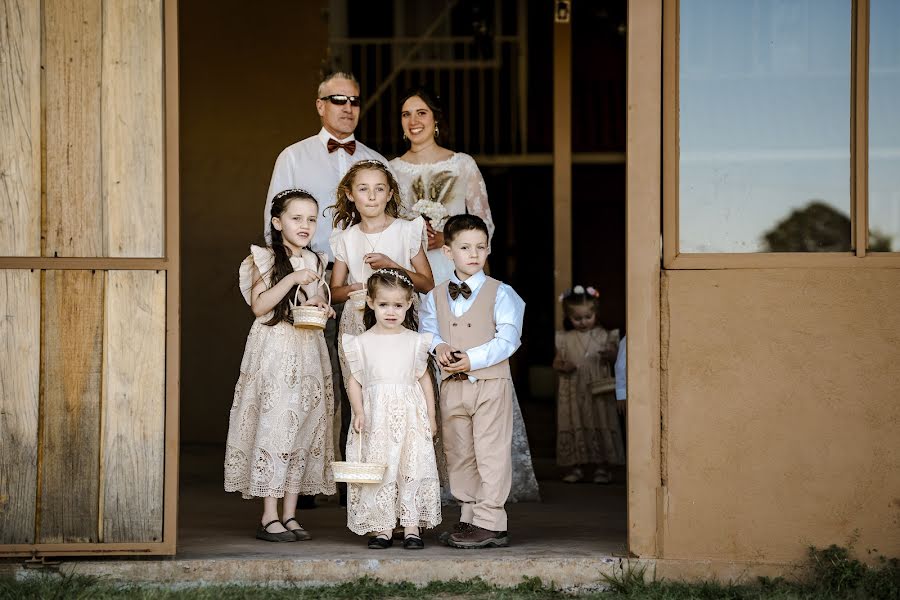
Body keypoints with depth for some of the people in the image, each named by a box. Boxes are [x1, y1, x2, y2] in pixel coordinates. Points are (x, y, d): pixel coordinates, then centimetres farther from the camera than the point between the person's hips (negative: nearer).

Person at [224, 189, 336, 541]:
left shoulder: (314, 263, 14)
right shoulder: (266, 260, -4)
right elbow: (259, 305, -14)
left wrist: (322, 310, 2)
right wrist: (292, 279, -20)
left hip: (308, 352, 6)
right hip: (274, 353, -6)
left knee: (304, 431, 4)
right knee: (273, 426, -9)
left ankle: (290, 515, 9)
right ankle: (269, 518, -6)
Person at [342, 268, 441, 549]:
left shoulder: (415, 341, 6)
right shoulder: (362, 342, 4)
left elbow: (424, 378, 10)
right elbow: (354, 380, 5)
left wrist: (431, 416, 8)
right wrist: (359, 412, -7)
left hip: (410, 414, 0)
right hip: (376, 417, 0)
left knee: (412, 468, -4)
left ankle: (411, 526, 1)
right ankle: (382, 528, 4)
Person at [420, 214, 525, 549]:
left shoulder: (501, 294, -4)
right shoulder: (435, 297, 9)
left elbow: (507, 340, -10)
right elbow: (428, 329, 16)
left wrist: (472, 359, -19)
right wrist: (438, 346, -7)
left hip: (490, 383, -5)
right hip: (452, 384, 5)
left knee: (491, 452, -5)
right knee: (458, 453, 10)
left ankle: (490, 523, -3)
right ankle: (469, 515, 21)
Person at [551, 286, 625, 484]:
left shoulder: (603, 336, 2)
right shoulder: (565, 339, 6)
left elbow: (614, 354, 1)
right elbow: (556, 362, 10)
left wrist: (610, 355, -22)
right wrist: (562, 366, -12)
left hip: (597, 391, -1)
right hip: (572, 392, 1)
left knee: (600, 426, -1)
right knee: (574, 427, 1)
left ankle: (601, 467, 5)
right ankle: (576, 466, 9)